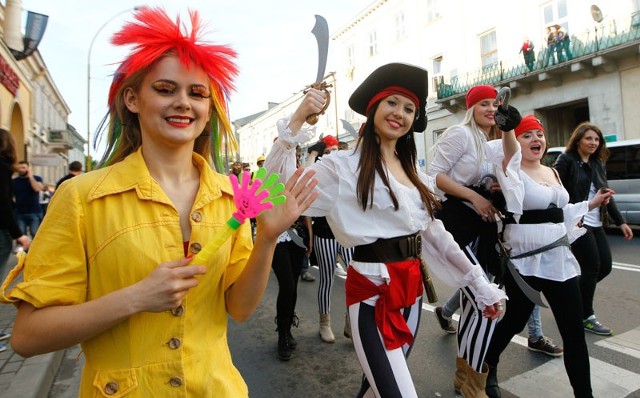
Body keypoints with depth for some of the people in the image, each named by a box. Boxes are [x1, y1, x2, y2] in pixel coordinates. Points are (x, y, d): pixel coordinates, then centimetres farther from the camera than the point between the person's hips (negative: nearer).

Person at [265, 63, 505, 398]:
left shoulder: (414, 173, 10)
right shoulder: (345, 165, -10)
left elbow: (436, 235, 13)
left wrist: (480, 282, 12)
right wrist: (297, 120, -23)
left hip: (412, 287, 7)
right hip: (372, 291, -7)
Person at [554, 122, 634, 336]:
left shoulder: (598, 163, 15)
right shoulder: (566, 160, -6)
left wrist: (620, 221, 14)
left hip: (596, 225, 8)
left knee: (605, 266, 6)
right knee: (592, 268, -4)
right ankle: (586, 317, 11)